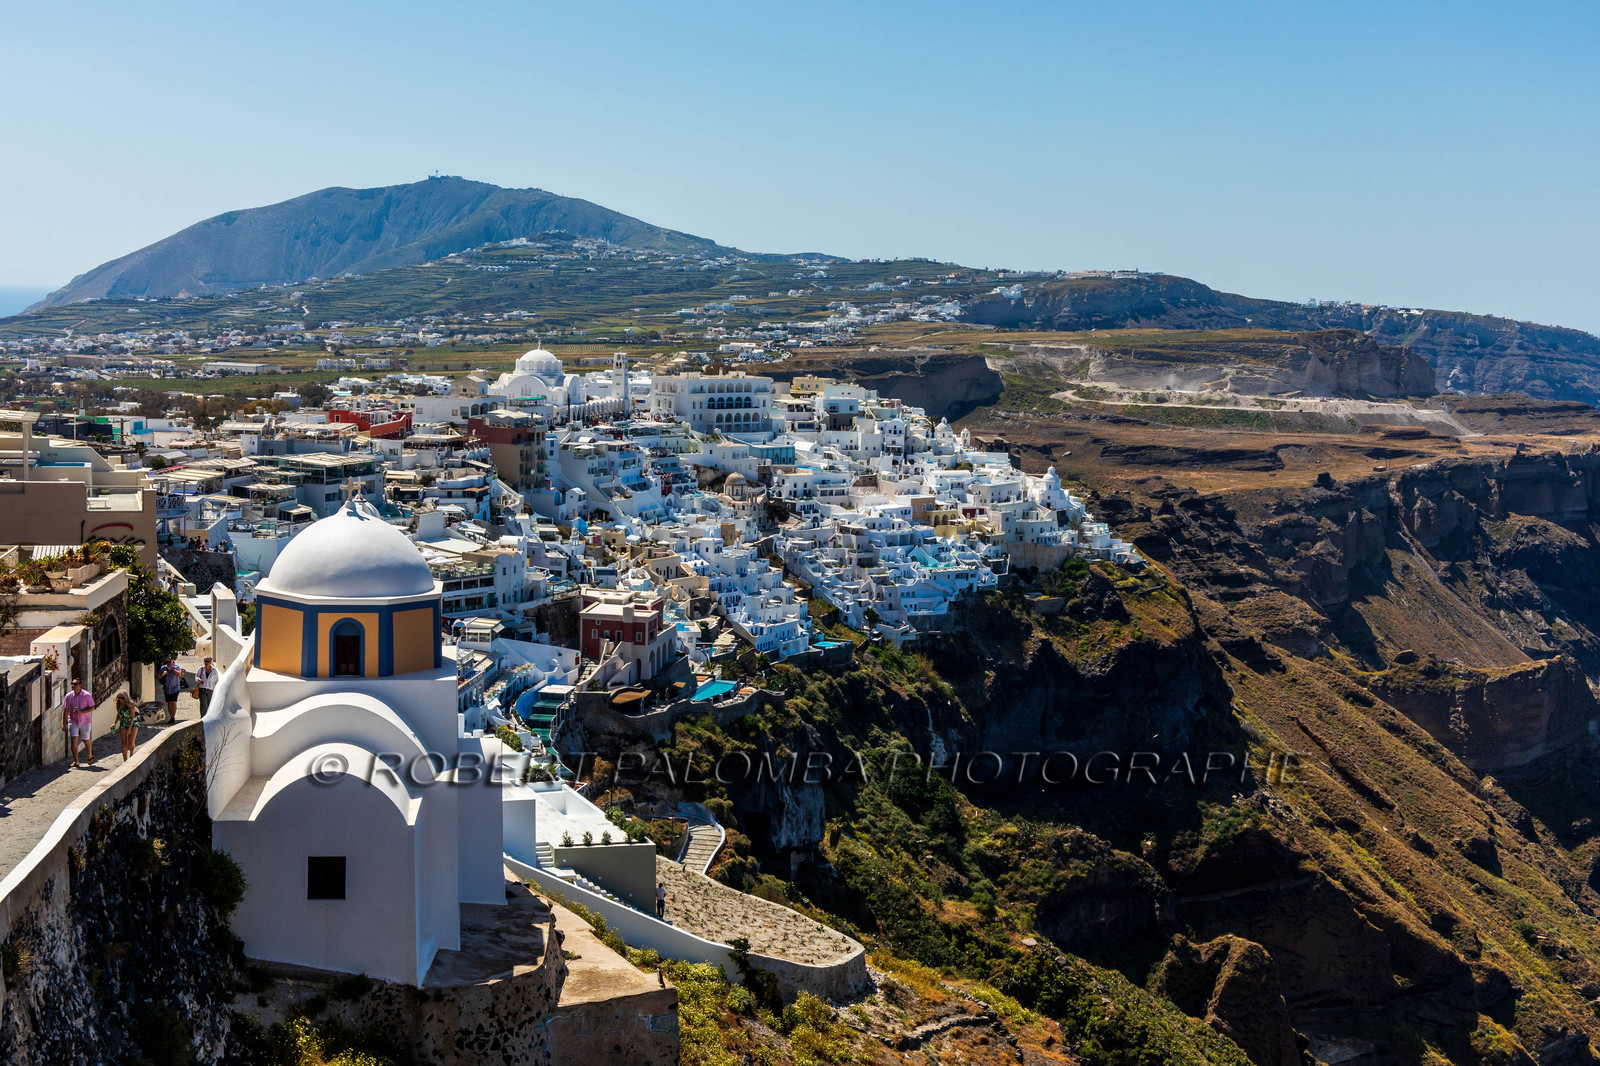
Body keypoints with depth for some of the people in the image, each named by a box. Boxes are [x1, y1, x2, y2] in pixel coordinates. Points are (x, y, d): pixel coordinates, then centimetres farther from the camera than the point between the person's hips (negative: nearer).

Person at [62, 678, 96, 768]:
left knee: (86, 740, 11)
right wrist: (64, 723, -1)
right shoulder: (69, 696, -4)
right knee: (73, 740, -10)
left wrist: (81, 712, -23)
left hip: (85, 721, -1)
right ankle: (76, 761, -6)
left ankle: (90, 756, 39)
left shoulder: (87, 696, -10)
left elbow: (91, 708, -7)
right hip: (73, 721, 1)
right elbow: (66, 710, 1)